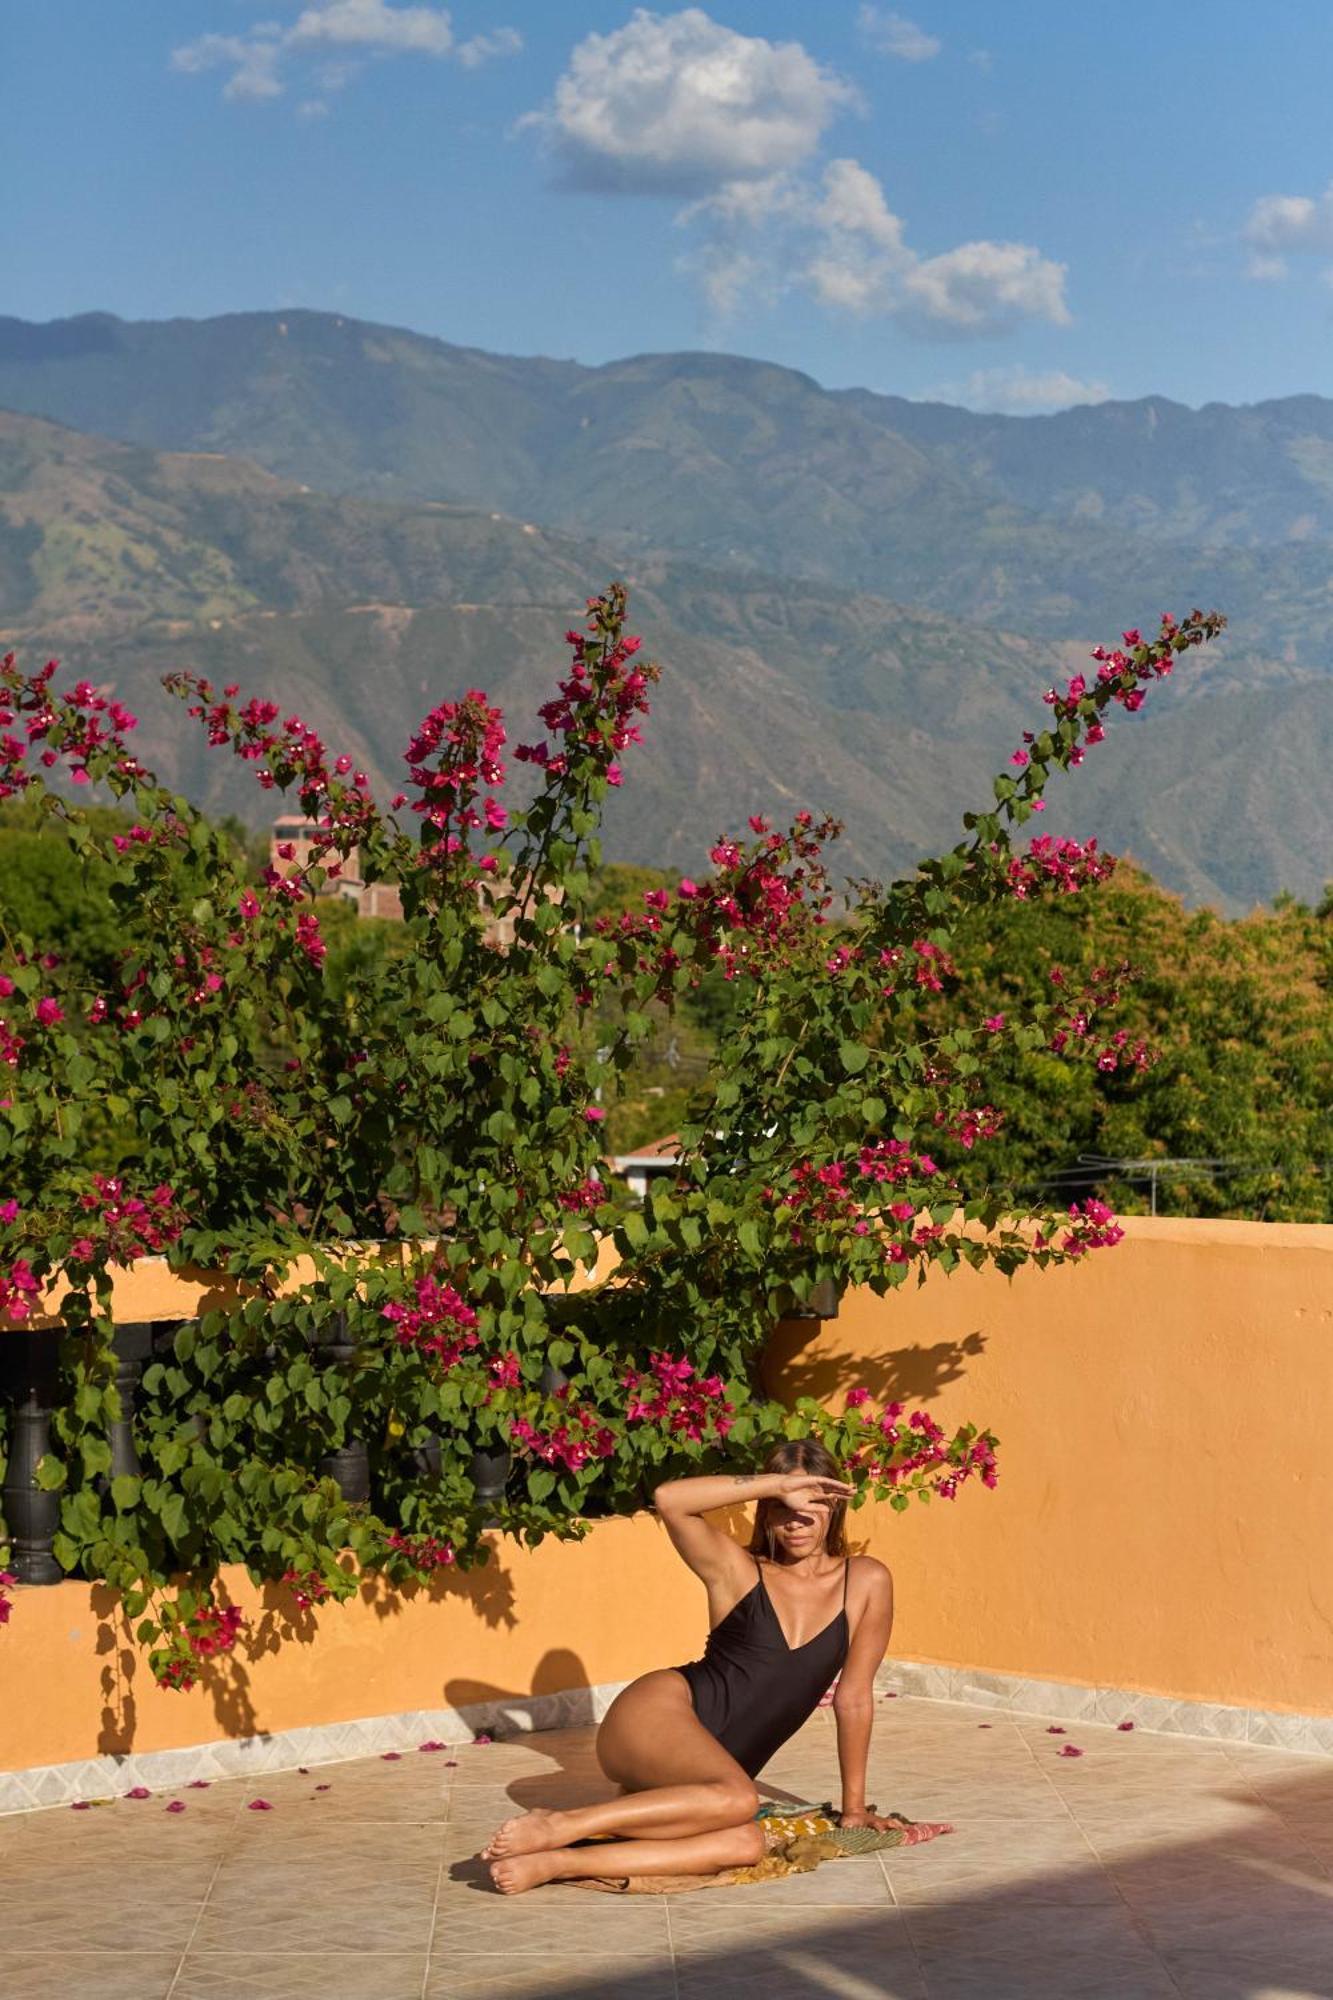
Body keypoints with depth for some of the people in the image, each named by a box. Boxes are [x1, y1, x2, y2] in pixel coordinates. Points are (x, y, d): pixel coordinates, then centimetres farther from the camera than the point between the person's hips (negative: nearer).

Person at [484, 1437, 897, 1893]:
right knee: (737, 1800, -37)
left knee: (745, 1843, -34)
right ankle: (555, 1825, -32)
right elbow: (669, 1499, -12)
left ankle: (549, 1863, -37)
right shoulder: (738, 1571, 4)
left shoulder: (866, 1582, 9)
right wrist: (777, 1486, -13)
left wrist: (854, 1805, 15)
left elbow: (854, 1698, 13)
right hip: (660, 1711, -3)